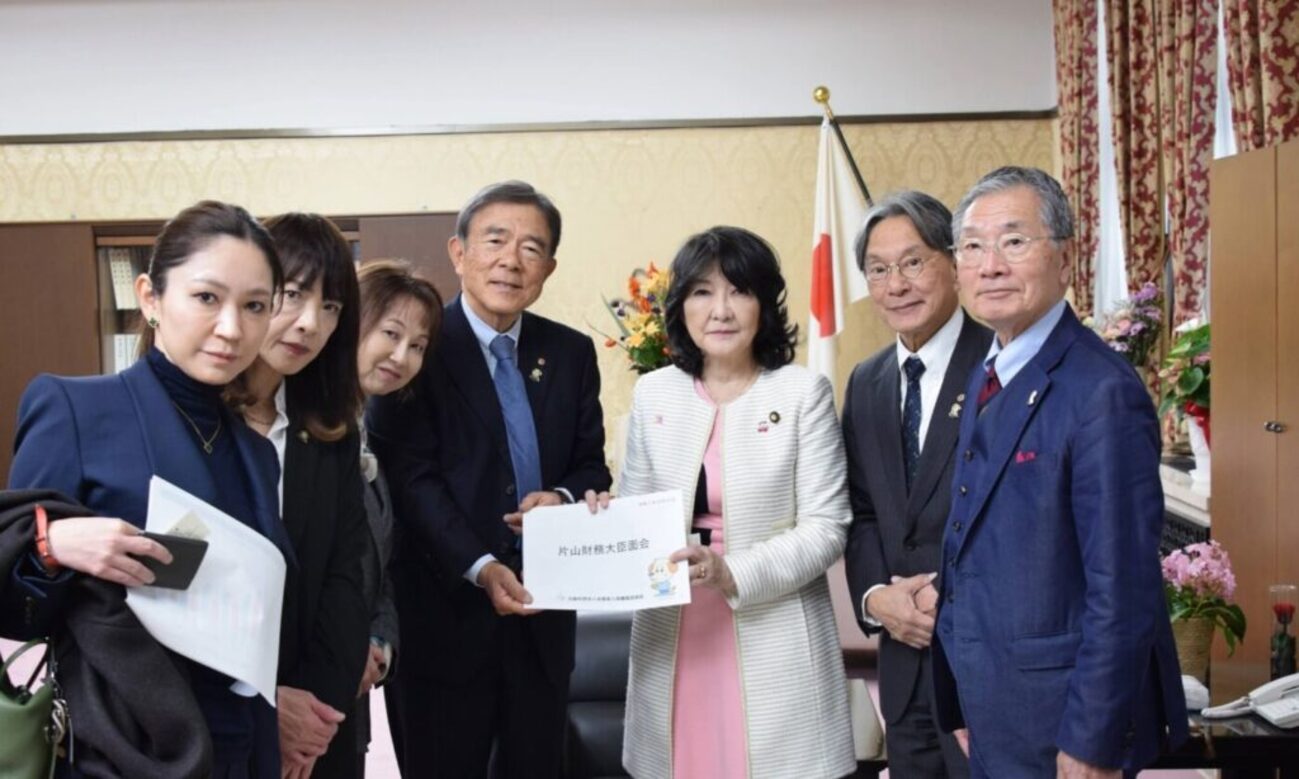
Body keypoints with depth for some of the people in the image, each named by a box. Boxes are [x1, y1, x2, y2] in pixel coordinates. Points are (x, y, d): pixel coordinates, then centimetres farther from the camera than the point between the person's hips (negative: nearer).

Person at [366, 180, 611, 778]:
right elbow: (411, 478, -14)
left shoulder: (571, 353, 7)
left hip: (543, 612, 5)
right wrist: (480, 568, -24)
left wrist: (564, 497, -12)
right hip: (443, 614, -4)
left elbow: (591, 463, 11)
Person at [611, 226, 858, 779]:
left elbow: (826, 528, -7)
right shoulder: (653, 393, 7)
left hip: (773, 642, -3)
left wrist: (733, 574, -20)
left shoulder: (803, 391, -3)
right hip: (671, 637, 3)